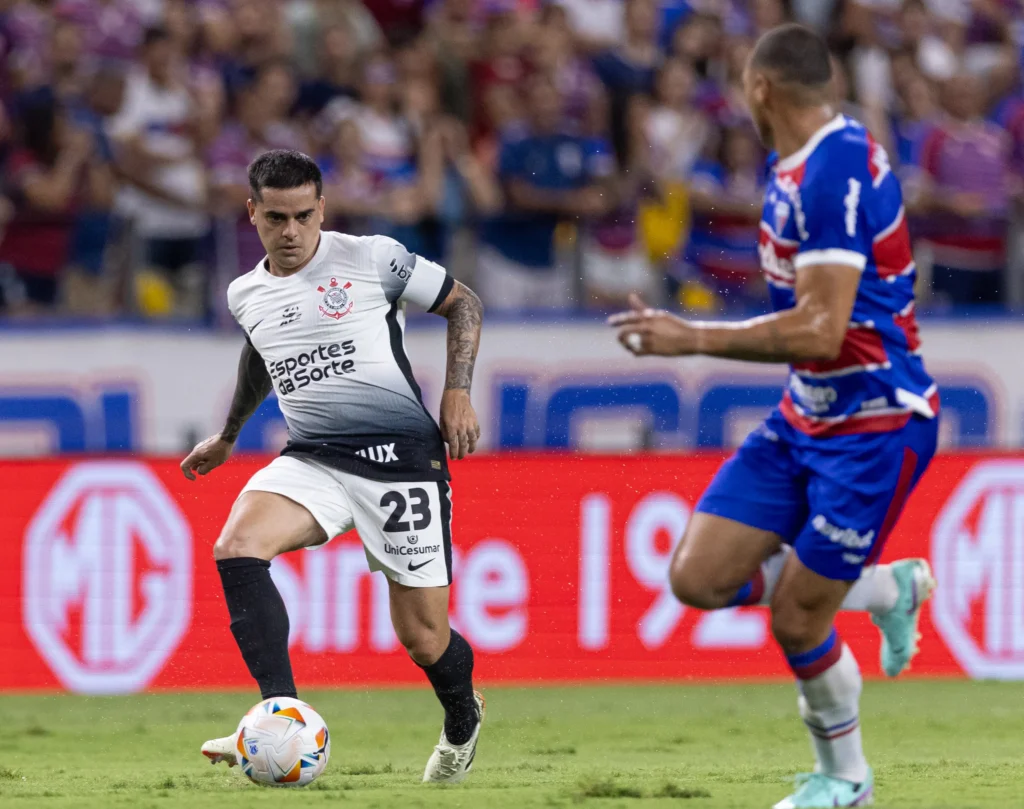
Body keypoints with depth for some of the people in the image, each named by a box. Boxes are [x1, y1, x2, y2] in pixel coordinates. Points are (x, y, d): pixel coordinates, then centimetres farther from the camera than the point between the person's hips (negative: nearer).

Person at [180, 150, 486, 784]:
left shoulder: (372, 259, -3)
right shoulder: (246, 295, 11)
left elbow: (463, 303, 7)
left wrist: (458, 392, -4)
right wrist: (228, 437, 44)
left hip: (402, 455, -4)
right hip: (314, 462, 4)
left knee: (424, 640, -2)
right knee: (236, 548, -27)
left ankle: (463, 720, 35)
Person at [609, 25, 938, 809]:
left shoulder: (834, 172, -24)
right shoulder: (801, 166, 5)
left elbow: (820, 331, -29)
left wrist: (691, 338, -25)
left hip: (874, 425, -9)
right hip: (807, 414, 9)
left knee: (796, 621, -3)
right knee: (700, 577, 1)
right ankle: (886, 587, 20)